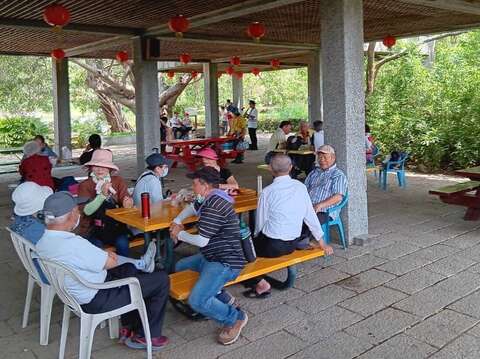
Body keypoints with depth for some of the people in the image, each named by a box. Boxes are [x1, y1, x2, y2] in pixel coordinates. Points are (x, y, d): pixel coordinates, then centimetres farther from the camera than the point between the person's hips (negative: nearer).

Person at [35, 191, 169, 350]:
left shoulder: (42, 243, -4)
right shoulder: (73, 244, -33)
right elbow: (111, 263, -19)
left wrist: (104, 253, -2)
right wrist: (109, 255, 3)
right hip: (97, 299, -9)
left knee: (129, 268, 31)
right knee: (162, 280, -2)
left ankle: (129, 327, 33)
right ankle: (146, 337, 12)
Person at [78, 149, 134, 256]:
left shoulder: (118, 181, 6)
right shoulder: (84, 185, 1)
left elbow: (125, 200, -4)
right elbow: (87, 210, -13)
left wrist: (128, 203, -28)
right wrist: (102, 194, -25)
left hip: (116, 226, 1)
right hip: (92, 229, -1)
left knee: (122, 244, -25)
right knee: (96, 246, -27)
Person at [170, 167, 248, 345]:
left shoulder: (214, 207, -23)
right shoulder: (210, 200, 10)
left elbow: (201, 241, -23)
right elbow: (192, 208, 31)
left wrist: (180, 234, -5)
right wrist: (177, 221, 14)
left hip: (225, 263, -11)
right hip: (212, 256, 11)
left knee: (196, 301, -25)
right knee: (179, 267, 21)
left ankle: (235, 317, 1)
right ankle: (220, 297, 18)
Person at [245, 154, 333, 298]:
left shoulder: (267, 192, -16)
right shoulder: (300, 187, -2)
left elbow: (260, 223, -7)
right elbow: (310, 216, 4)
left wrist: (256, 237, 14)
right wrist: (321, 243, 14)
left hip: (273, 247, -6)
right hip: (293, 244, 6)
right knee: (257, 238, 26)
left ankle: (261, 284, 6)